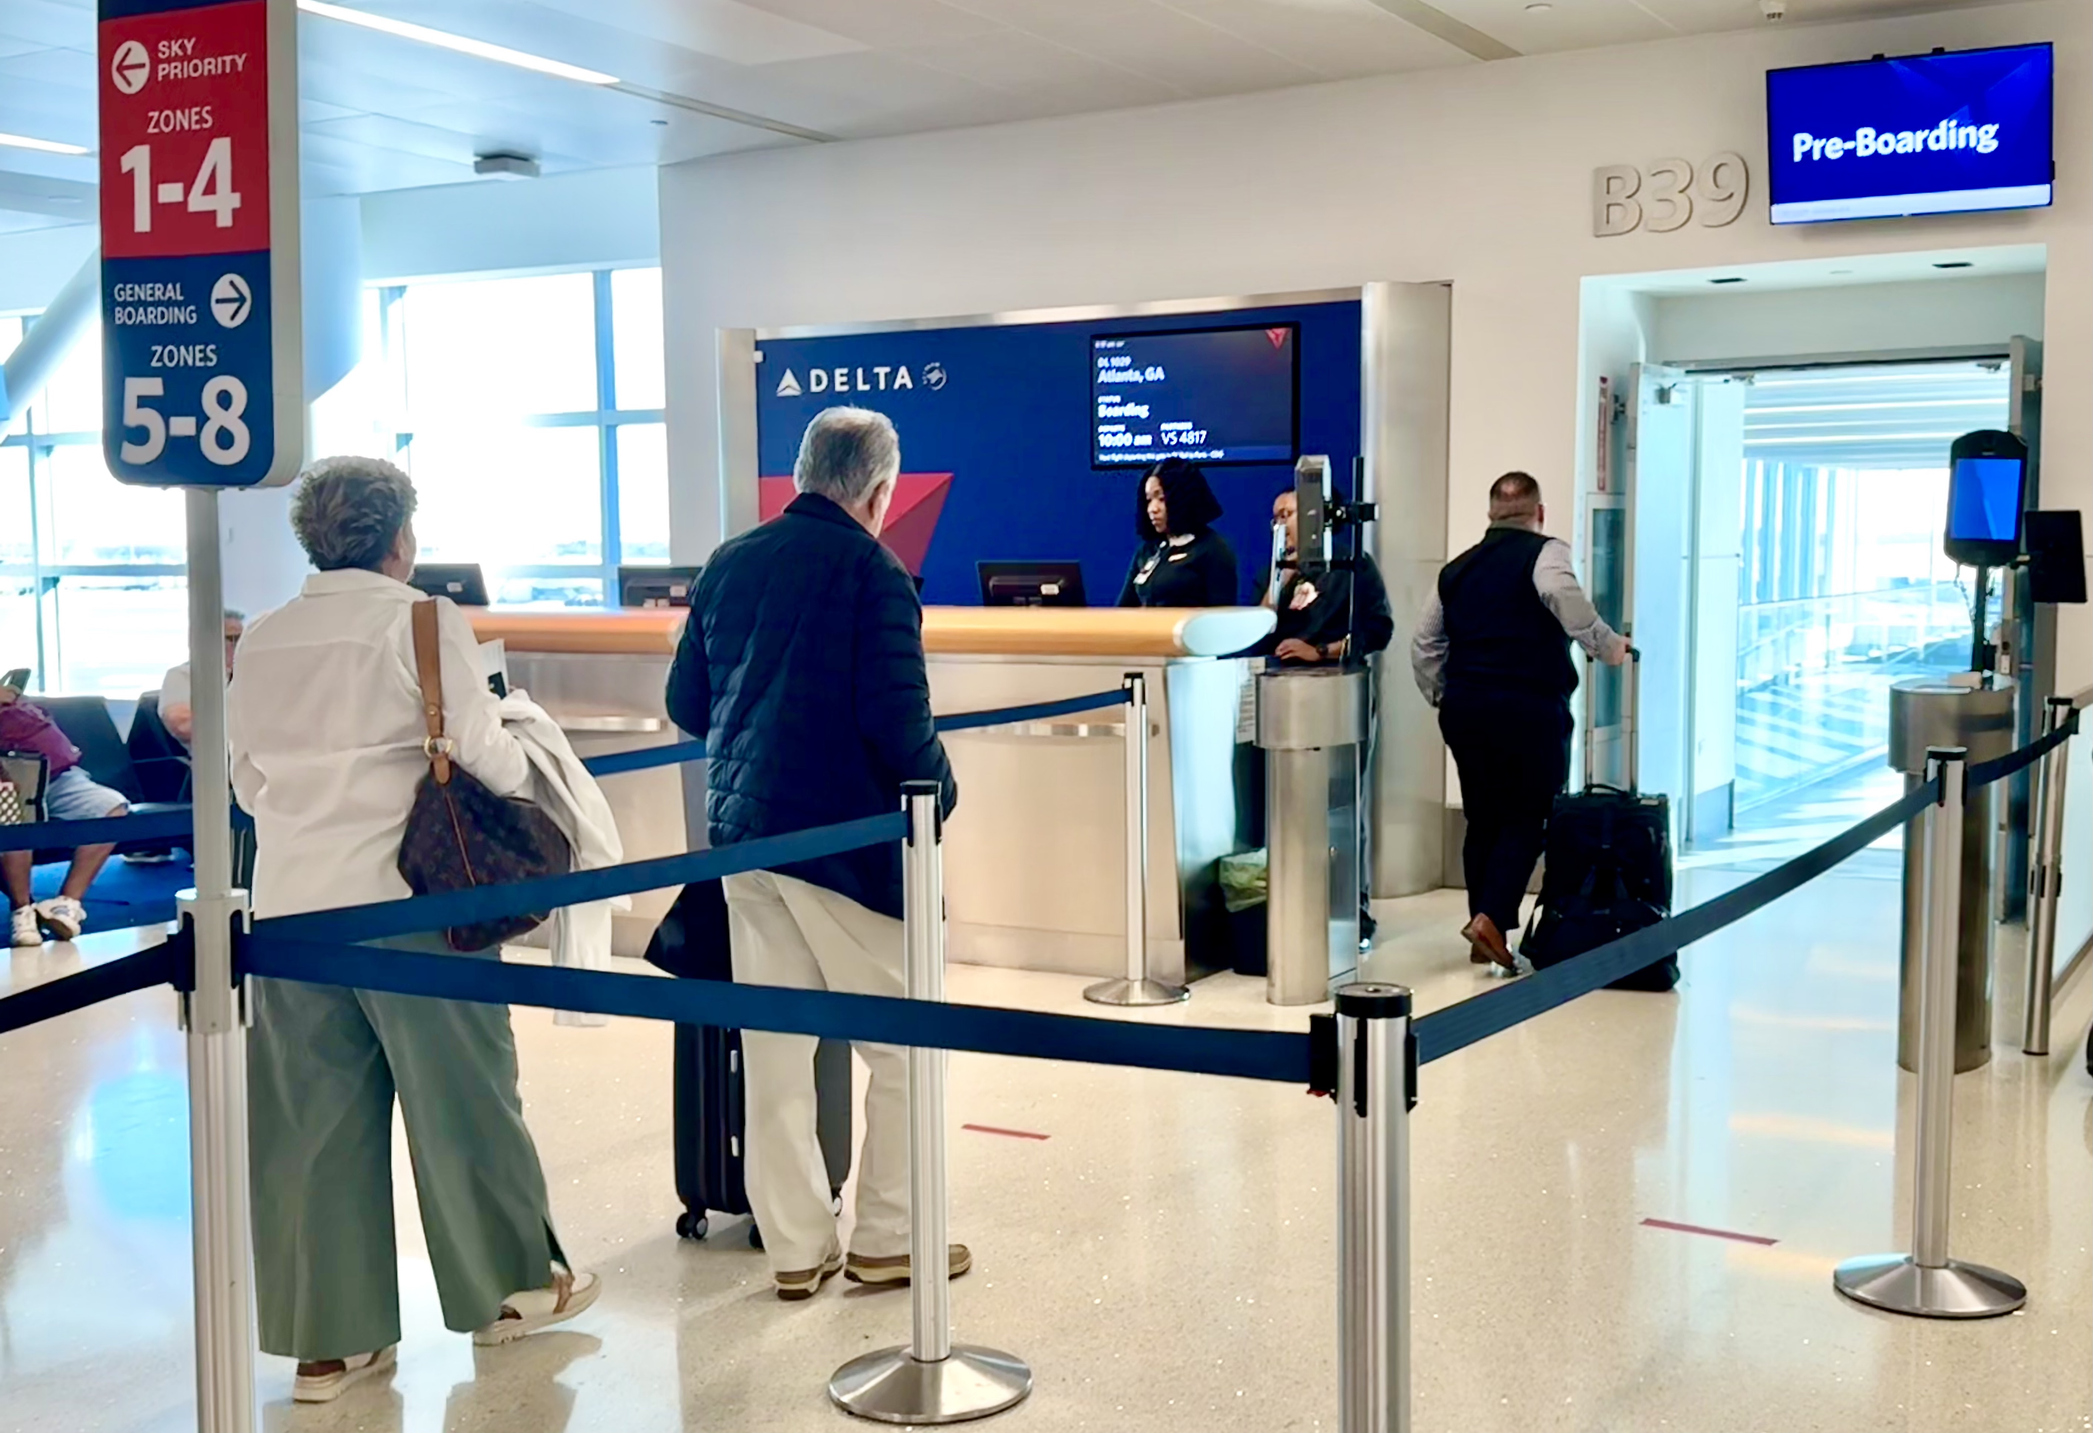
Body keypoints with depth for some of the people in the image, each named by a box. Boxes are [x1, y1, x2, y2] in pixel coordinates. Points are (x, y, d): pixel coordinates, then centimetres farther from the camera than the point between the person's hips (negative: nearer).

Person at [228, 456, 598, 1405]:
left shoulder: (261, 642, 6)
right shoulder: (420, 619, -9)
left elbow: (250, 783, 13)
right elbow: (488, 754, -11)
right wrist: (525, 777, 10)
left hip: (291, 906, 5)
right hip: (404, 900, -5)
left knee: (311, 1123, 9)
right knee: (462, 1096, 10)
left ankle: (328, 1338, 15)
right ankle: (510, 1287, 25)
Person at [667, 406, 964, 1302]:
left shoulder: (728, 564, 6)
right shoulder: (874, 573, -12)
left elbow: (686, 705, 12)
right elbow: (898, 723, -18)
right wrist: (940, 786, -1)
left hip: (742, 833, 6)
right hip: (845, 841, -6)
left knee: (772, 1048, 11)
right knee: (903, 1043, 8)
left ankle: (795, 1248, 18)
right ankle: (885, 1241, 15)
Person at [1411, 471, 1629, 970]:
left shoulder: (1457, 568, 16)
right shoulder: (1545, 553, -1)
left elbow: (1423, 647, 16)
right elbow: (1566, 601, -23)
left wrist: (1444, 698, 25)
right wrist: (1609, 646, -12)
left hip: (1464, 709, 5)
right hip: (1528, 711, -5)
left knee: (1483, 820, 13)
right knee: (1526, 819, 2)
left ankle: (1484, 938, 16)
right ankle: (1490, 917, -14)